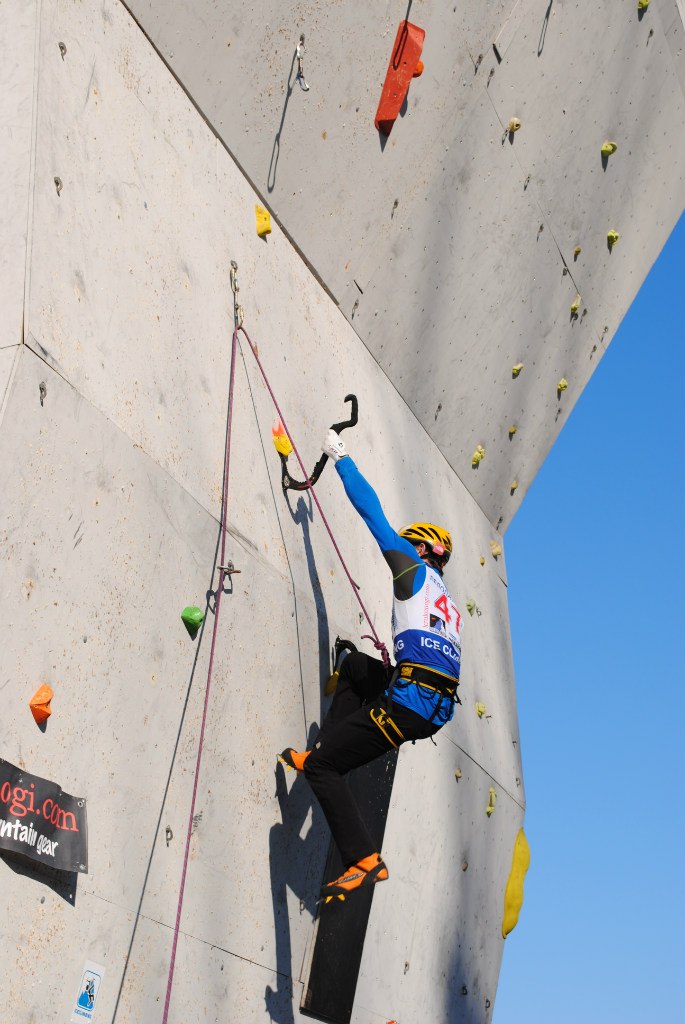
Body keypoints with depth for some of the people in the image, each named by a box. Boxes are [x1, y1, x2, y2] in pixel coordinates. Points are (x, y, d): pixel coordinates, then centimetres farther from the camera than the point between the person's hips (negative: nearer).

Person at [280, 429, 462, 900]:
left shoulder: (416, 569, 8)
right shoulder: (448, 603, 30)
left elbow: (373, 513, 8)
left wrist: (341, 458, 16)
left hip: (410, 702, -9)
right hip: (440, 706, 9)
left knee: (321, 767, -2)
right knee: (356, 665, 32)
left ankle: (365, 861, -8)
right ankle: (324, 752, 20)